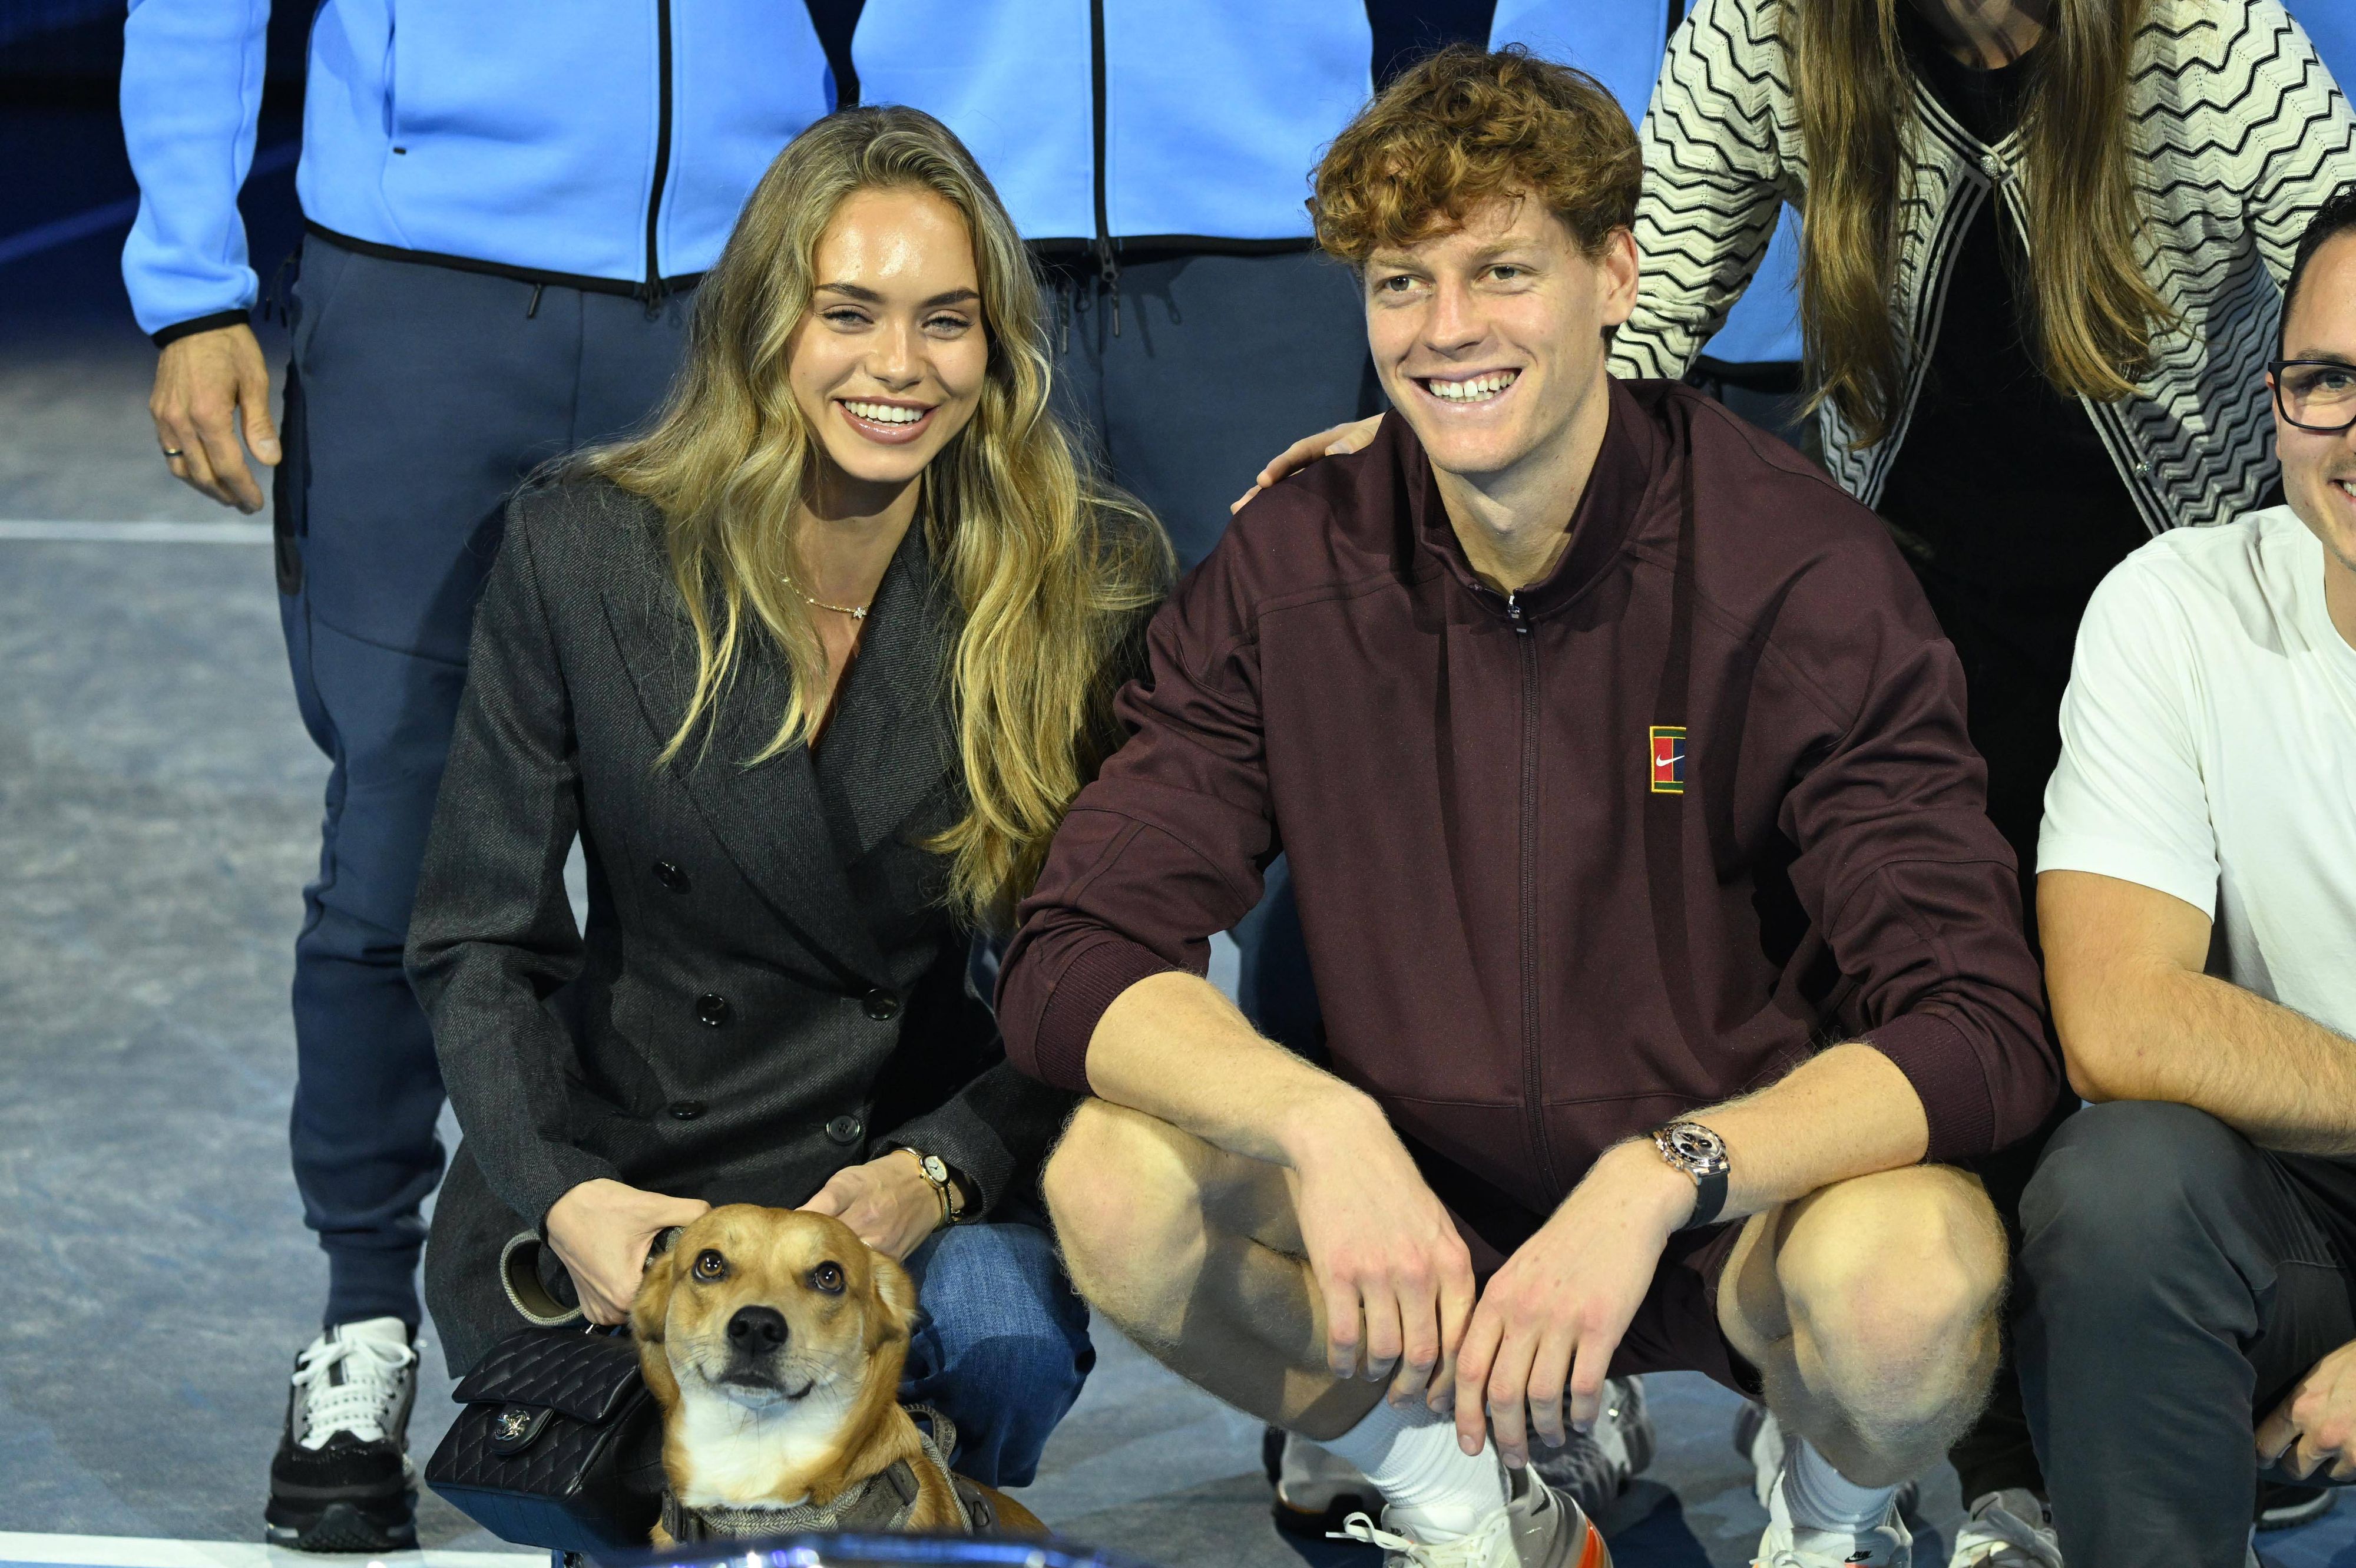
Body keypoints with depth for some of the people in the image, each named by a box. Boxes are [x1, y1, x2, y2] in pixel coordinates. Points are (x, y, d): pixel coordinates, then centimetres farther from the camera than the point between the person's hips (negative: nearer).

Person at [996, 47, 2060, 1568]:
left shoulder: (1799, 572, -15)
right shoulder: (1291, 572, -5)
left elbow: (1979, 1028, -21)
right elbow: (1072, 964, -10)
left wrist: (1657, 1180, -37)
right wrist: (1320, 1126, -30)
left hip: (1749, 1204, -3)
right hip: (1424, 1213, 3)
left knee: (1904, 1270, -35)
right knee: (1116, 1184, -22)